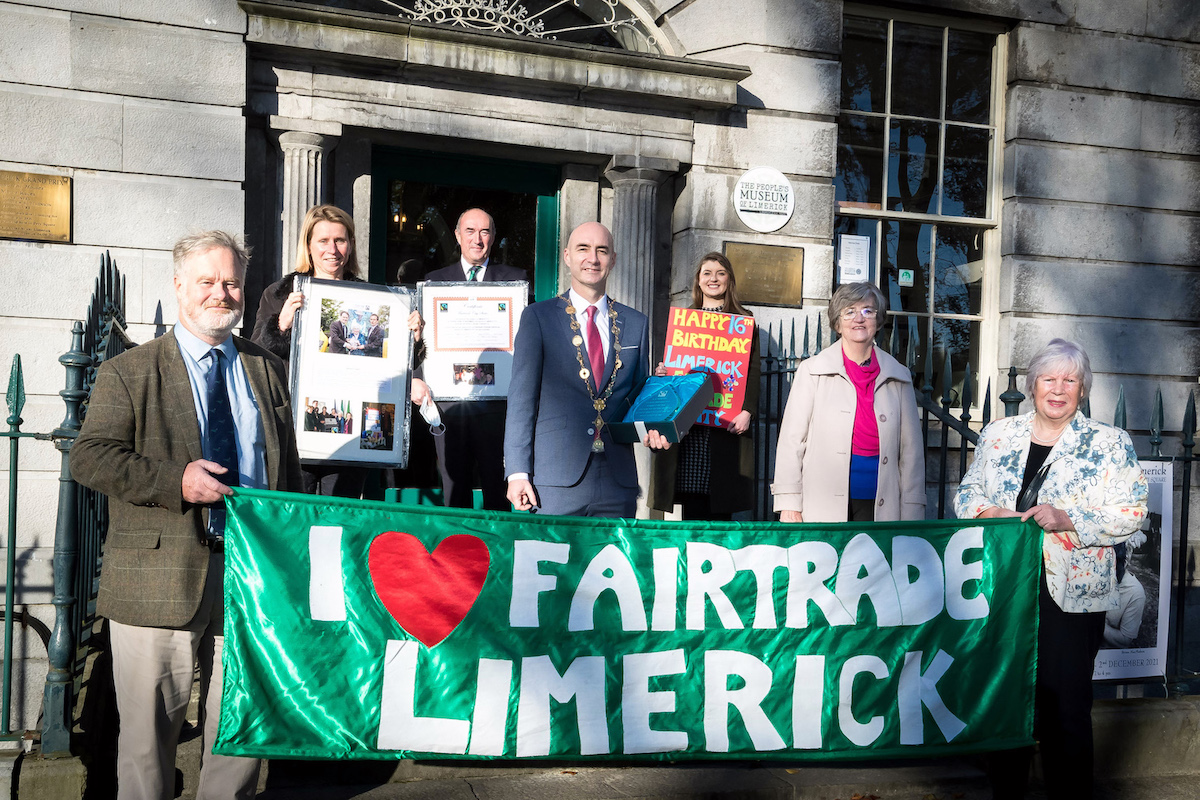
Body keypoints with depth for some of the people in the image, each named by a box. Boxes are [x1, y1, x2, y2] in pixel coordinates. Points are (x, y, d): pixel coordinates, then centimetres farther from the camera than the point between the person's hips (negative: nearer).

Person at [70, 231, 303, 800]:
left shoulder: (269, 372, 14)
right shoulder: (127, 373, 3)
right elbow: (88, 457, -6)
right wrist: (174, 480, -19)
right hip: (158, 577, -3)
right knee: (149, 727, 6)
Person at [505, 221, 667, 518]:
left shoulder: (636, 323, 14)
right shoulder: (538, 317, 4)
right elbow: (522, 398, -1)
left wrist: (652, 430, -4)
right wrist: (518, 472, -8)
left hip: (618, 482, 3)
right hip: (556, 482, -3)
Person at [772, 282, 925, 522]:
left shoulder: (898, 378, 11)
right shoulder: (812, 371, 4)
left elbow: (911, 449, 12)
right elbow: (791, 441, 1)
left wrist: (911, 515, 7)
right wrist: (789, 505, -5)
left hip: (878, 505, 2)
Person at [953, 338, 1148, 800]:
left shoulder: (1110, 444, 1)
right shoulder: (998, 435, 10)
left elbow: (1131, 514, -5)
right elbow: (967, 492, 13)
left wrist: (1068, 520, -19)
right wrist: (988, 511, -8)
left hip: (1071, 595, -3)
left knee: (1066, 710, 0)